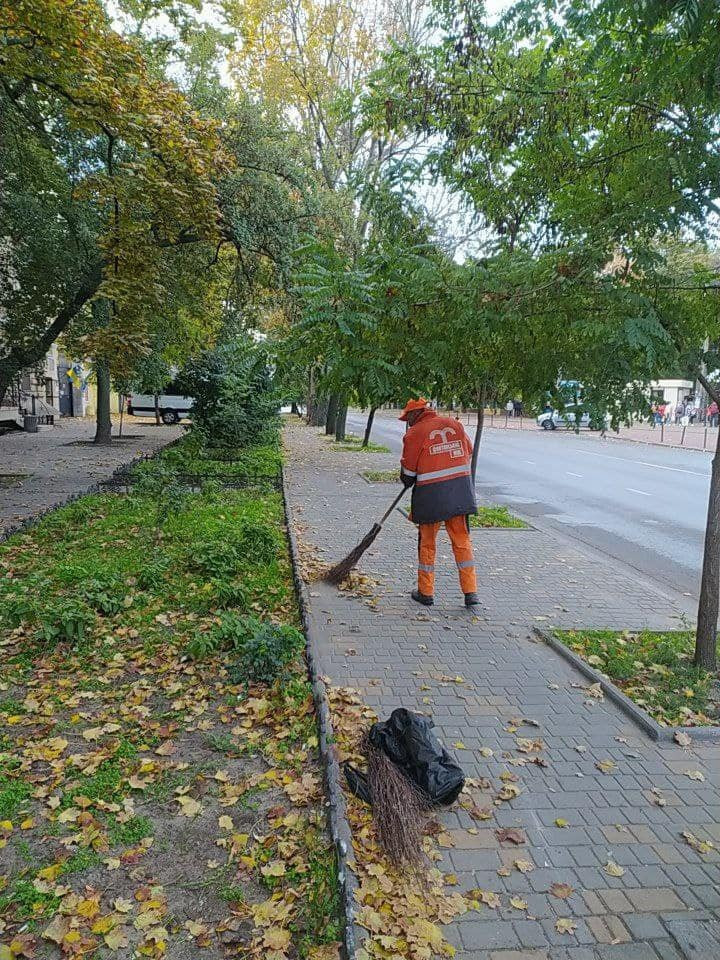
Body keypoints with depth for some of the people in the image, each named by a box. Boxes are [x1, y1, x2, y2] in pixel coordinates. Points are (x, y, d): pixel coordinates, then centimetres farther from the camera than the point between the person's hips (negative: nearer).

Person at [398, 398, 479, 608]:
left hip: (430, 495, -4)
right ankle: (471, 592, 8)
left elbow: (408, 472, -2)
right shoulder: (455, 424, 8)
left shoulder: (414, 433, -6)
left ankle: (426, 592, 18)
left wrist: (408, 481, 19)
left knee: (427, 543, 10)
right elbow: (468, 455, 17)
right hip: (460, 490, 4)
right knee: (462, 541, 9)